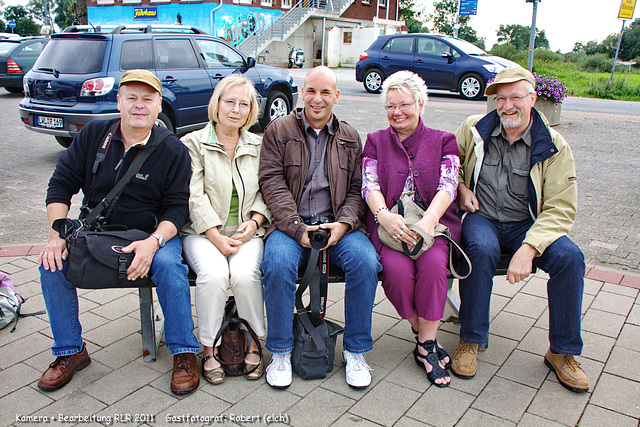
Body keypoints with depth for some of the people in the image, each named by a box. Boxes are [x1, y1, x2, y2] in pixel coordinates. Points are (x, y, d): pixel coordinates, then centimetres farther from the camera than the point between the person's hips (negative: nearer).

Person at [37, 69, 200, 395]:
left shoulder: (173, 151, -5)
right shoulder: (92, 135, 2)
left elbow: (177, 208, -8)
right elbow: (61, 185, 3)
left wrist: (153, 242, -27)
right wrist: (57, 234, -11)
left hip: (152, 233, -3)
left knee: (168, 265, -32)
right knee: (52, 264, -18)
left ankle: (183, 352, -13)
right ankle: (70, 351, 3)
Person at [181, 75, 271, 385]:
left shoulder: (258, 147, 15)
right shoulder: (193, 143, 5)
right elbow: (195, 198, -5)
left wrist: (254, 222, -9)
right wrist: (217, 237, -15)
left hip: (247, 231, 2)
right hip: (204, 231, -1)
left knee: (245, 275, -28)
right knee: (214, 274, -31)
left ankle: (253, 343, -6)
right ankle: (209, 347, -10)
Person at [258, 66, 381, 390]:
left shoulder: (350, 138, 16)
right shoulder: (278, 130, 7)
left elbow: (357, 189, 10)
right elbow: (272, 182, -3)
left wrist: (344, 223, -11)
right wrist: (297, 228, -15)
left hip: (336, 225, 2)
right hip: (290, 224, -1)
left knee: (366, 260, -26)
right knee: (279, 262, -32)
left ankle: (355, 351, -6)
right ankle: (280, 352, -10)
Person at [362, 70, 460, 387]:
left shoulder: (443, 141, 12)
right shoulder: (375, 141, 15)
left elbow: (447, 186, -4)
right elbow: (369, 185, 0)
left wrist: (429, 219, -25)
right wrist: (383, 214, -23)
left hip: (434, 222, 0)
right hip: (389, 223, 0)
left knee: (433, 263, -32)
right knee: (396, 268, -30)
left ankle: (425, 346, -13)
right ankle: (424, 335, -4)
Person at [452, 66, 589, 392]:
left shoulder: (553, 146, -5)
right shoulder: (474, 129, 0)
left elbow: (560, 208, -11)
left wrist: (528, 248, -26)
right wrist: (460, 187, -4)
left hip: (527, 224, 1)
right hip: (480, 218, 0)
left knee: (569, 256, -26)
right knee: (482, 249, -35)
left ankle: (562, 352, -7)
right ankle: (470, 340, -17)